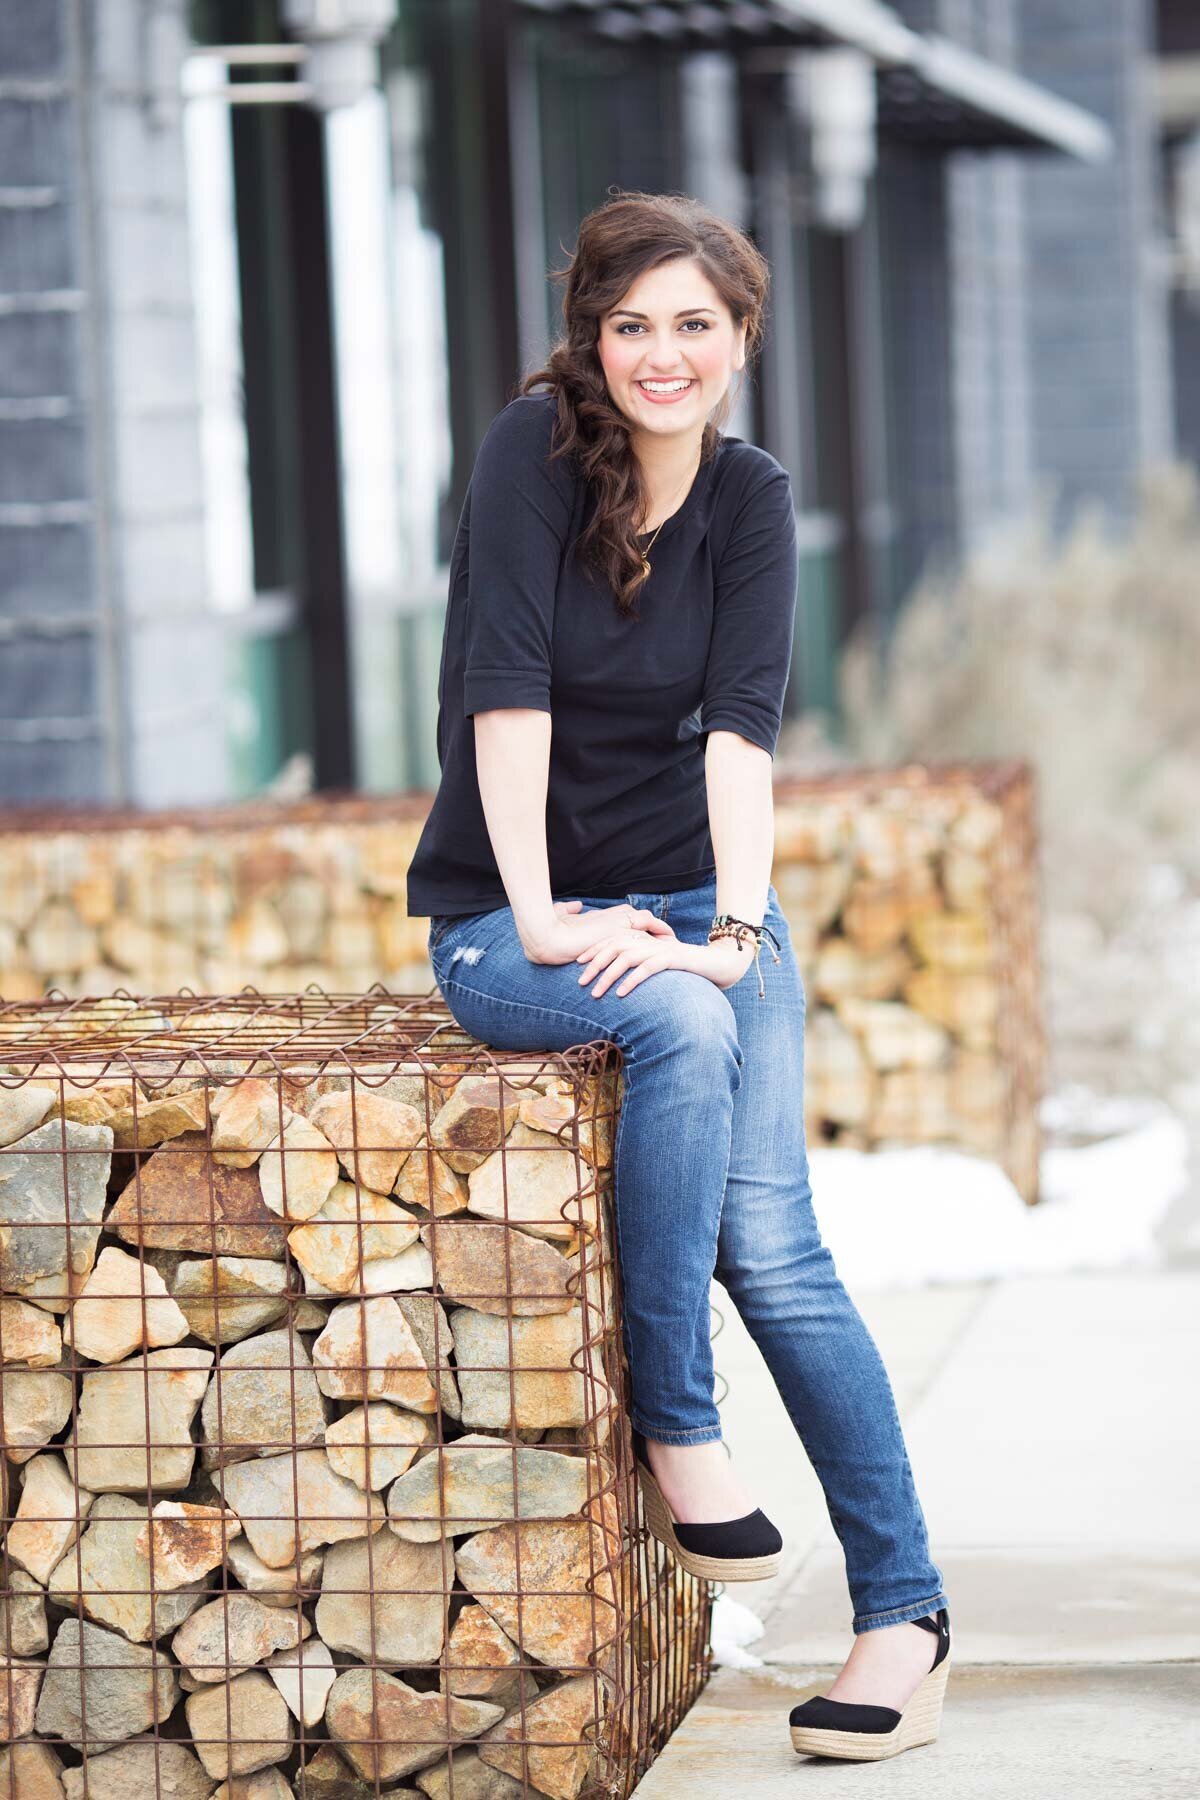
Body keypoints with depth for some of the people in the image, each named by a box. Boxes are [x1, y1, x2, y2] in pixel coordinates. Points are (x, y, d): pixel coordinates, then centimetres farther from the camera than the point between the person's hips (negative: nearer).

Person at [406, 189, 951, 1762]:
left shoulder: (752, 500, 0)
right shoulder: (536, 447, -9)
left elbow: (744, 727, -11)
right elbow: (508, 686, -16)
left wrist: (736, 927, -24)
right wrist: (541, 916, -22)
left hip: (692, 898, 2)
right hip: (509, 916, -2)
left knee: (771, 1241, -16)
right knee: (682, 1028, -35)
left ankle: (905, 1607, -12)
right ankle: (672, 1429, -22)